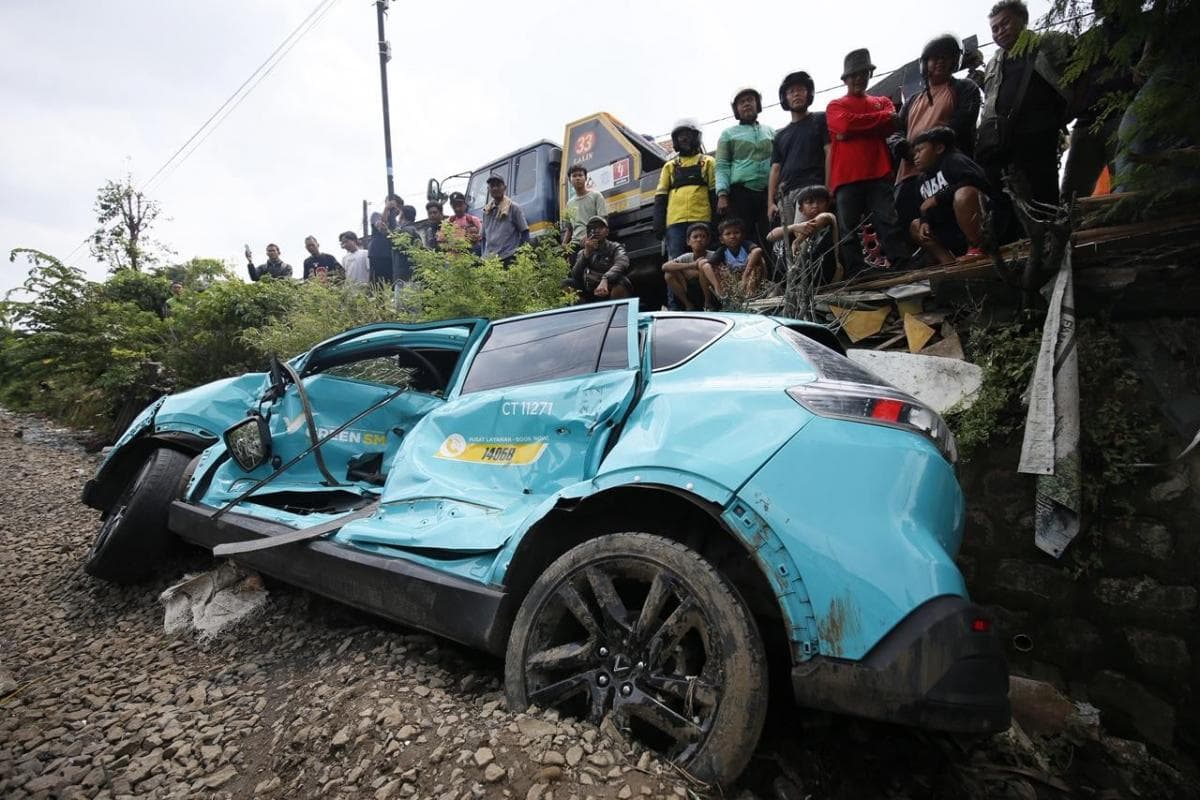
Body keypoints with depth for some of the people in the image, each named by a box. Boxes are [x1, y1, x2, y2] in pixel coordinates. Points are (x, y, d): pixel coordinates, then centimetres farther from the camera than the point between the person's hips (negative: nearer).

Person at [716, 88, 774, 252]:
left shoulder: (770, 132, 23)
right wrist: (722, 194, -11)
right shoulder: (728, 134, 15)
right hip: (740, 193, -2)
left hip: (768, 193, 3)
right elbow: (722, 166, 4)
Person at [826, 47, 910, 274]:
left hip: (878, 174, 2)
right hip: (847, 178, -1)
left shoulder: (882, 102, 23)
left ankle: (901, 266, -10)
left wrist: (856, 128, -5)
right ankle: (856, 276, -4)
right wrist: (879, 118, 1)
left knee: (888, 221, -7)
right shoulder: (835, 106, 16)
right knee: (849, 230, -5)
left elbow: (891, 124, 3)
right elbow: (845, 124, -5)